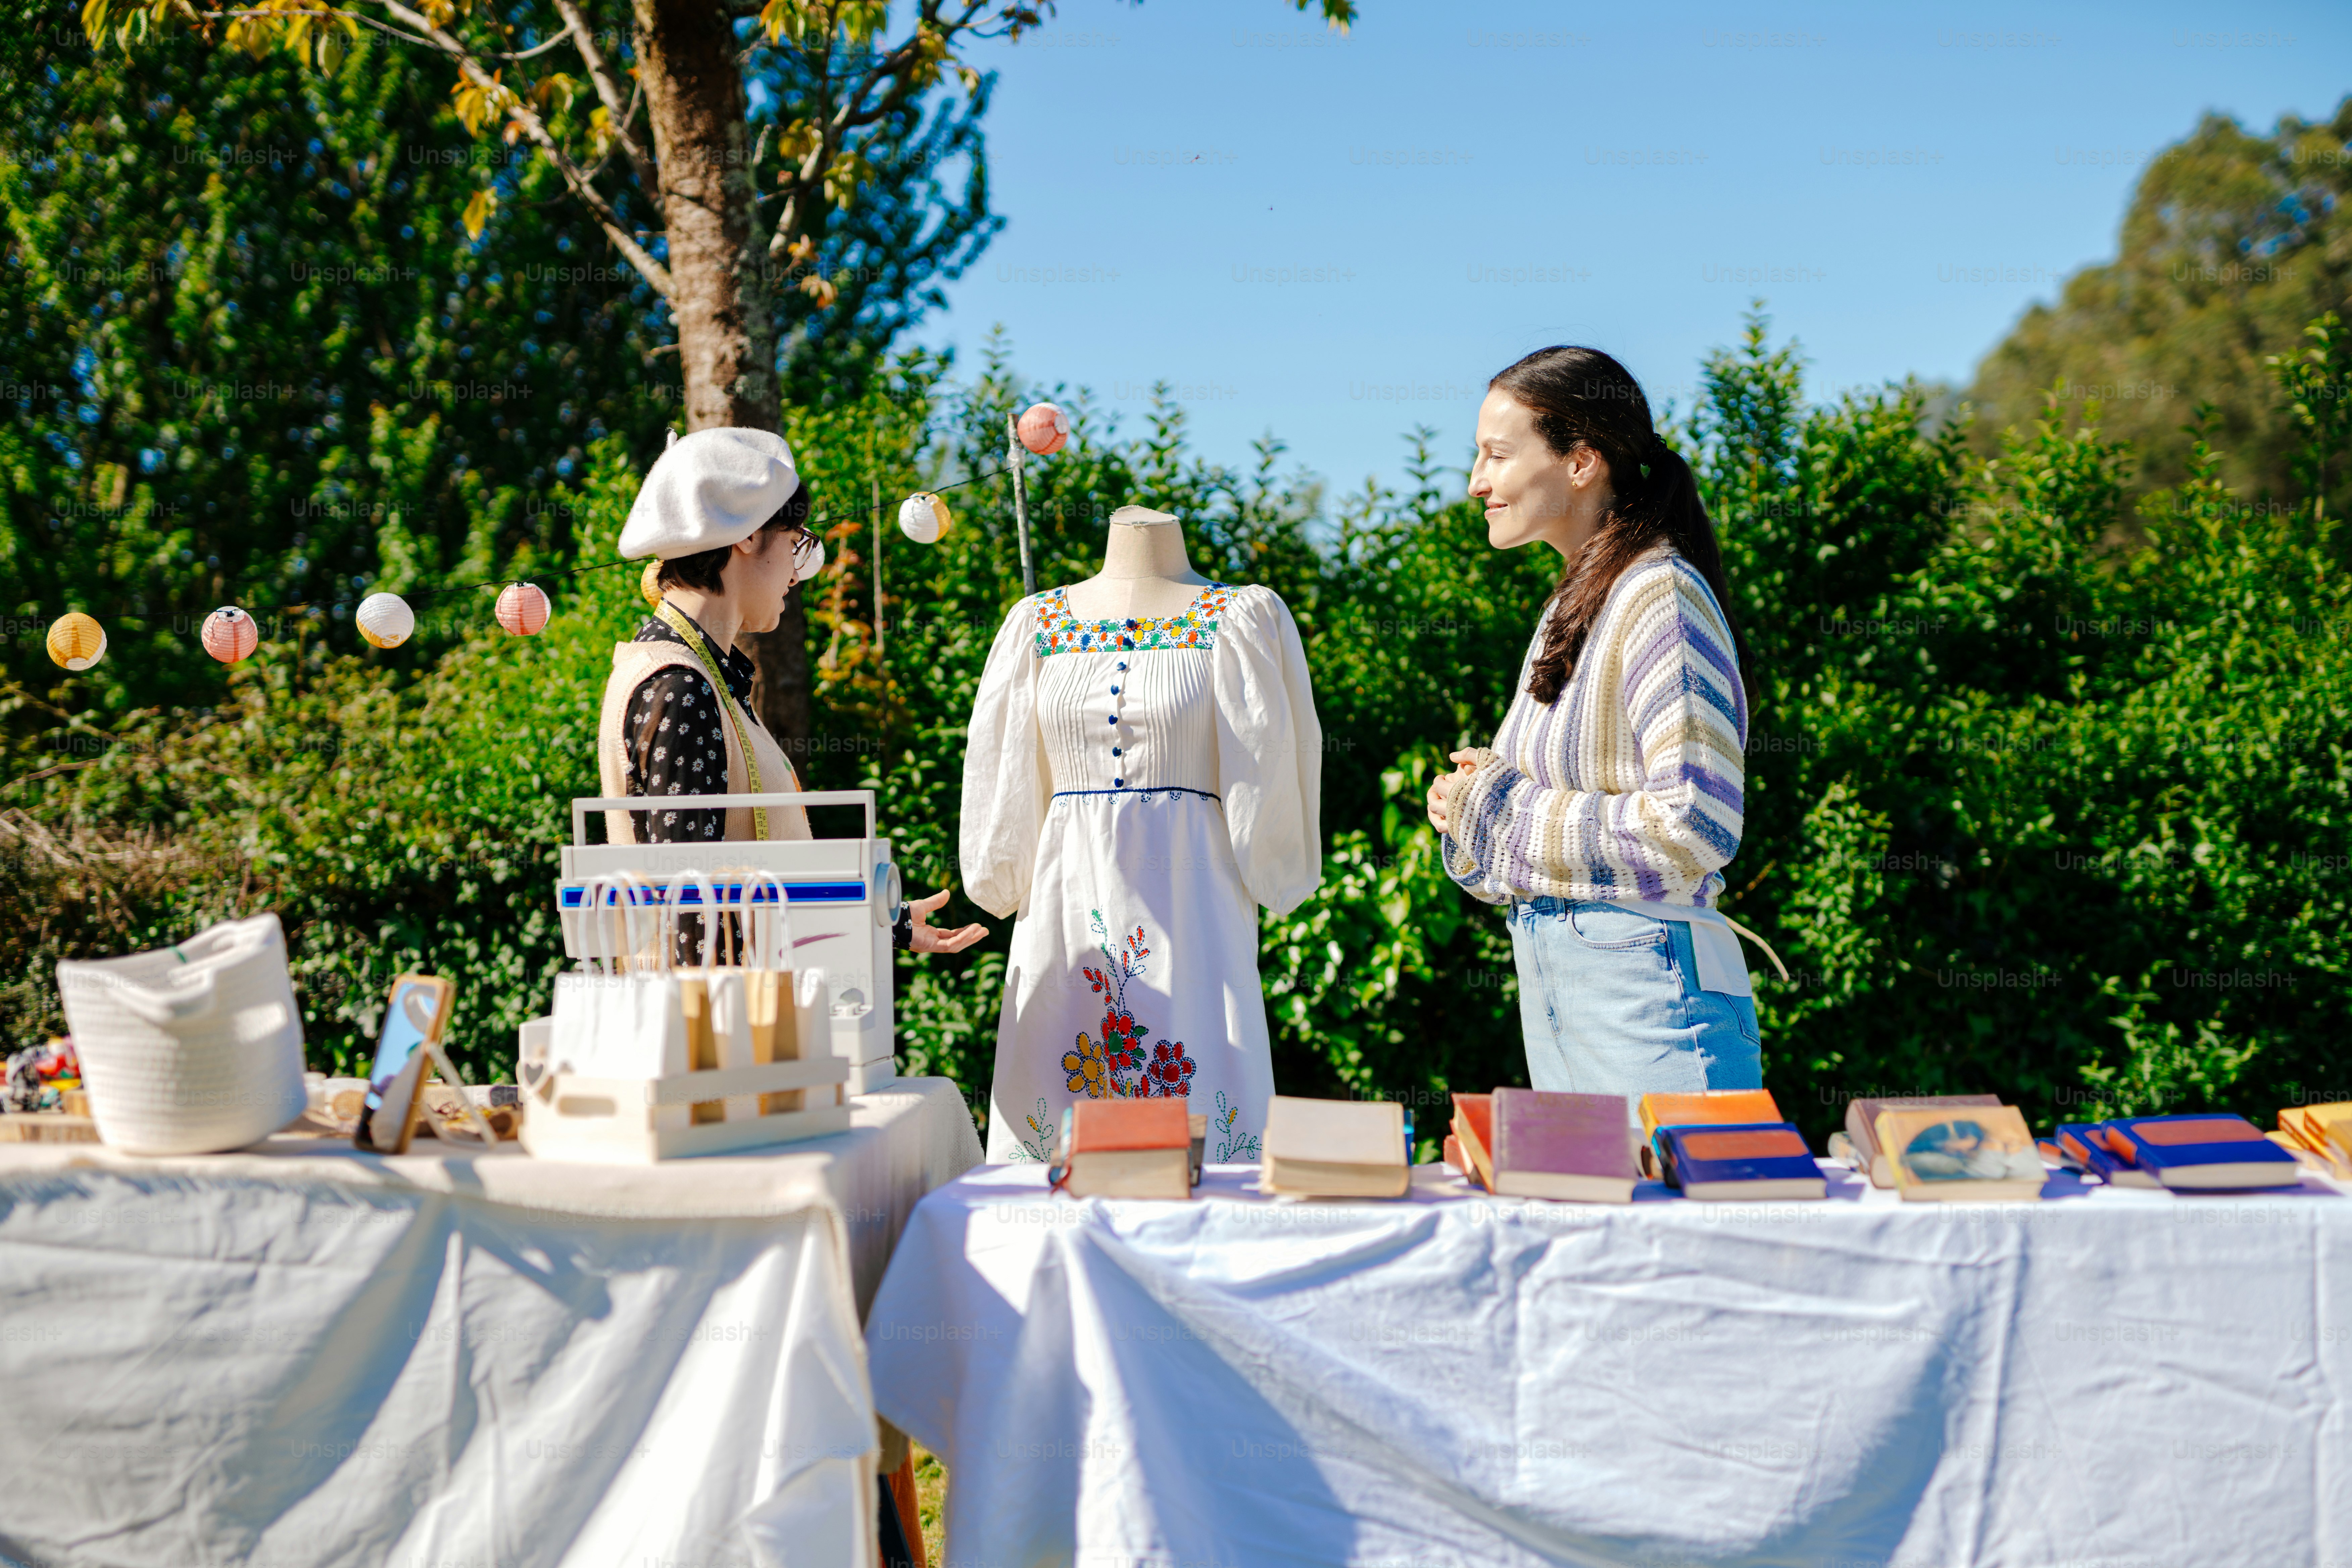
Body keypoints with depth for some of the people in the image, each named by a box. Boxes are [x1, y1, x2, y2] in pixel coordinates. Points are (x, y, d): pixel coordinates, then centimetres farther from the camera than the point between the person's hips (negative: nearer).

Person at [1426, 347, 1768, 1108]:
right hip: (1552, 976, 9)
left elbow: (1694, 830, -21)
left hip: (1645, 987, -9)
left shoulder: (1663, 599, -14)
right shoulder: (1573, 603, 15)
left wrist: (1509, 815, -14)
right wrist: (1488, 786, 4)